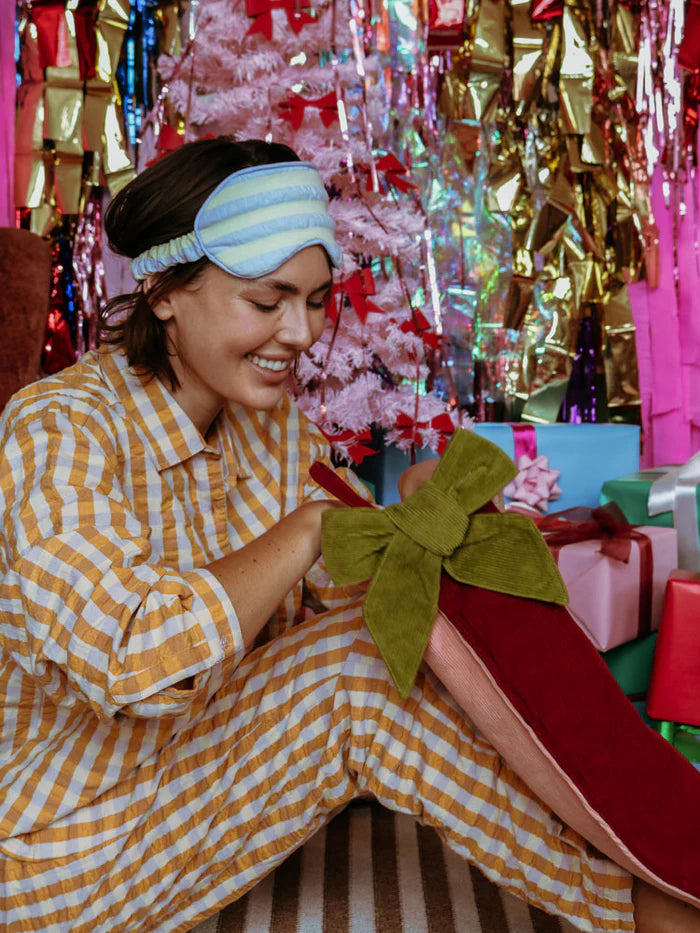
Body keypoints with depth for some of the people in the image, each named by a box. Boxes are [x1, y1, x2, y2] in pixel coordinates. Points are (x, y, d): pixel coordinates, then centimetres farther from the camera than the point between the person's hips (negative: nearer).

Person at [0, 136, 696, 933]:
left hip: (216, 765, 7)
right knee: (352, 668, -25)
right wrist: (311, 525, -26)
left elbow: (341, 593, 0)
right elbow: (139, 663, -36)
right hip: (66, 851, -7)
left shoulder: (275, 425, 0)